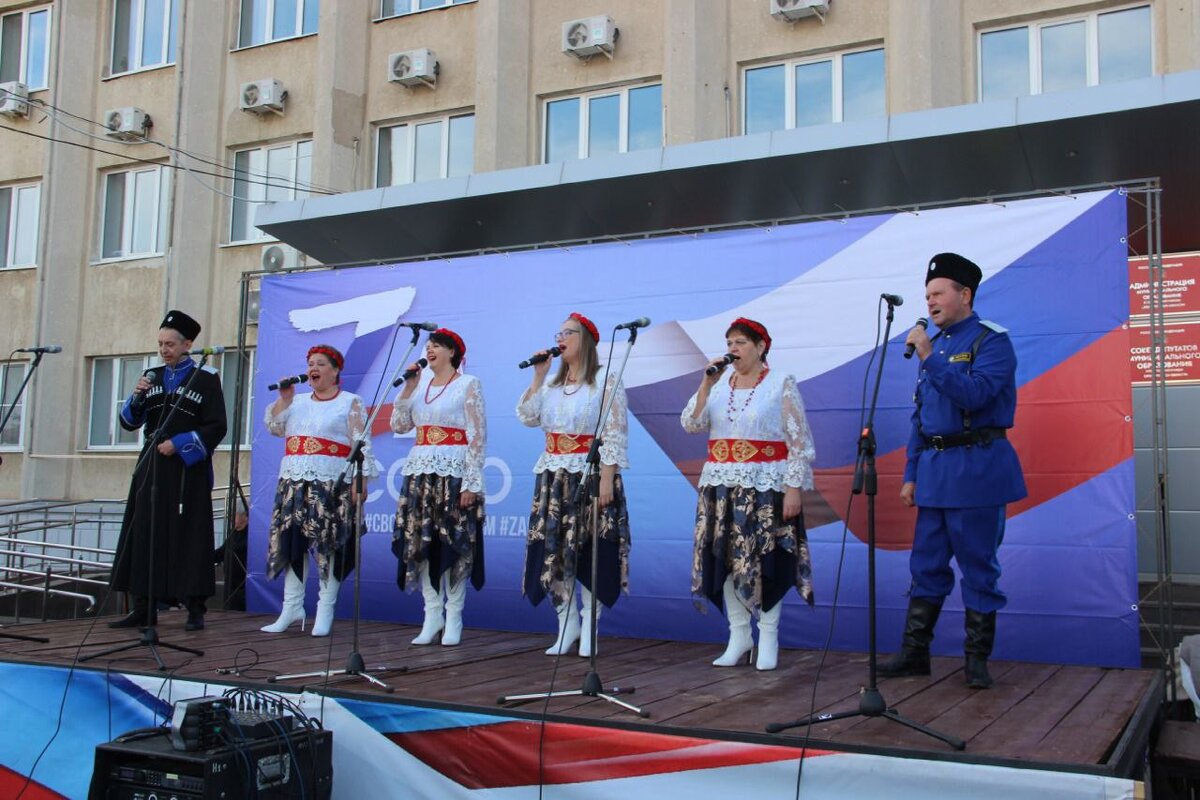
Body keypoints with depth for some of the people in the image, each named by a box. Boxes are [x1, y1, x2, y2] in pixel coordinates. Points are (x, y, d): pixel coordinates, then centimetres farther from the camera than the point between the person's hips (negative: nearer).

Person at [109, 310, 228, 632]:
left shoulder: (206, 379, 0)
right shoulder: (152, 377, 13)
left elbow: (216, 428, -5)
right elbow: (129, 422, 12)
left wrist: (179, 443, -14)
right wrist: (137, 397, -6)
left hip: (188, 470, -5)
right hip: (151, 469, 5)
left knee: (188, 537, -4)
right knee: (144, 536, 2)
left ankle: (195, 610, 2)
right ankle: (143, 609, 9)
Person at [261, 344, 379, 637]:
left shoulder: (350, 402, 3)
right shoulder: (297, 401, 19)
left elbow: (362, 444, -4)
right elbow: (274, 427, 10)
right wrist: (284, 397, 2)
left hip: (333, 483, -5)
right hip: (294, 481, 5)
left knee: (329, 544, -6)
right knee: (291, 541, 3)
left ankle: (325, 611, 0)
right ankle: (292, 607, 10)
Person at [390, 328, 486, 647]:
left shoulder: (468, 385, -2)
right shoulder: (421, 384, 16)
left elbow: (477, 437, -8)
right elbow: (399, 425, 11)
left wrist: (470, 483, -15)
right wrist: (408, 387, 2)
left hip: (454, 471, -6)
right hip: (420, 471, 6)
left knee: (453, 544, -4)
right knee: (420, 542, 3)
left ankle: (454, 618, 5)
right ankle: (432, 615, 11)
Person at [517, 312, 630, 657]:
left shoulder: (606, 382, -5)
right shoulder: (552, 384, 15)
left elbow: (615, 436, -11)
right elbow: (528, 417, 3)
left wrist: (607, 479, -18)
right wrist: (538, 376, 1)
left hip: (590, 474, -6)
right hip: (553, 476, 6)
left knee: (589, 550, -2)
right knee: (552, 548, 3)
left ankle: (589, 627, 9)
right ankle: (567, 622, 15)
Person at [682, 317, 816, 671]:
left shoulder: (781, 384, -2)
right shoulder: (718, 386, 11)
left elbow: (800, 442, -5)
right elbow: (690, 424, -1)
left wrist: (794, 489, -12)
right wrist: (707, 383, -8)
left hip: (766, 486, -4)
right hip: (722, 486, 4)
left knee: (766, 561, -2)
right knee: (727, 560, 5)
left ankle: (768, 637, 11)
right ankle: (739, 635, 17)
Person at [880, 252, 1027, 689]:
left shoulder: (992, 341, -5)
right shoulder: (934, 344, 17)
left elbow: (975, 395, -22)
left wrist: (930, 357, -21)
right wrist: (911, 473, 14)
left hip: (976, 469, -7)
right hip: (933, 469, 7)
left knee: (978, 567, 2)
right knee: (926, 566, 10)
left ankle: (977, 659, 12)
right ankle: (914, 653, 17)